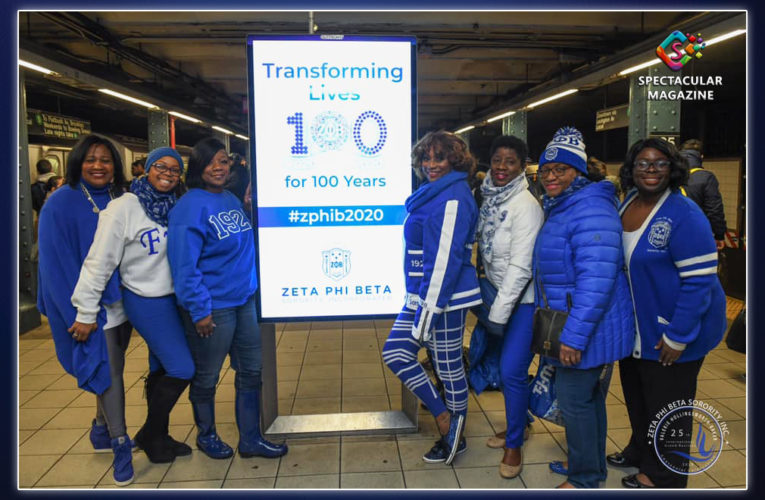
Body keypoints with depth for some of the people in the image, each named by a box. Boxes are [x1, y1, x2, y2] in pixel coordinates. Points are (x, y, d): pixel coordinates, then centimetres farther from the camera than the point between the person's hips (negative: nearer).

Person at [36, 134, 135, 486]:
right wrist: (78, 315, -15)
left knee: (112, 370, 16)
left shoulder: (121, 202, 5)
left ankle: (102, 430, 36)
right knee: (108, 371, -3)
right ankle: (120, 445, 12)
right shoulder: (61, 203, -10)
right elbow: (56, 264, -12)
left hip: (121, 302, 5)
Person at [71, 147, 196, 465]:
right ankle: (150, 435, 16)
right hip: (146, 302, -6)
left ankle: (158, 438, 32)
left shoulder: (176, 207, 2)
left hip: (173, 298, 6)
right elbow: (99, 261, -14)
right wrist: (86, 312, -13)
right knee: (182, 369, -6)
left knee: (161, 369, 15)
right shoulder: (124, 208, -15)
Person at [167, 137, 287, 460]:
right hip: (213, 308, -7)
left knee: (251, 371, 13)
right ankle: (206, 434, 36)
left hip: (244, 301, 8)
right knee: (206, 377, 12)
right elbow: (183, 264, -19)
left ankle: (250, 439, 28)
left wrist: (251, 287, 15)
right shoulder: (191, 206, -16)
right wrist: (199, 310, -20)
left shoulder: (232, 200, 8)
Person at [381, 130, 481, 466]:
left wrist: (430, 309, -21)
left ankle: (455, 437, 25)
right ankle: (443, 418, 21)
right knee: (395, 352, 8)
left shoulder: (453, 198, -16)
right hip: (421, 293, 10)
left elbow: (445, 258, -21)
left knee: (448, 366, 4)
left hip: (446, 298, -10)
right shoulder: (433, 193, 14)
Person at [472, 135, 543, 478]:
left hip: (524, 299, -6)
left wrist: (498, 314, -20)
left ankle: (514, 444, 14)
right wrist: (488, 302, 6)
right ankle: (518, 425, 35)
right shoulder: (489, 198, 3)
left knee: (511, 371, -5)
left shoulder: (525, 206, -18)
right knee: (507, 368, 14)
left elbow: (520, 267, -22)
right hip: (497, 292, 6)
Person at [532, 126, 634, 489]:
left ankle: (584, 478, 20)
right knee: (588, 395, 21)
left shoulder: (590, 210, -21)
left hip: (587, 327, -10)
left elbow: (597, 279, -29)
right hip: (566, 324, 10)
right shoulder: (558, 208, 12)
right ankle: (593, 466, 38)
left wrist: (574, 336, -29)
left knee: (574, 398, 0)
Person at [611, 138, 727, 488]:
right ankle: (640, 451, 47)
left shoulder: (683, 215, -22)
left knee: (665, 404, 10)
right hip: (634, 325, 7)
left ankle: (662, 476, 31)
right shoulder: (627, 203, 1)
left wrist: (677, 337, -22)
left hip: (672, 331, -7)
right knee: (636, 394, 23)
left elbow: (700, 280, -23)